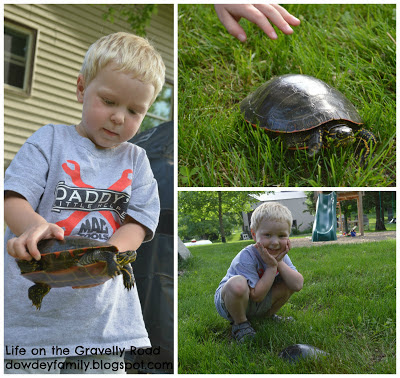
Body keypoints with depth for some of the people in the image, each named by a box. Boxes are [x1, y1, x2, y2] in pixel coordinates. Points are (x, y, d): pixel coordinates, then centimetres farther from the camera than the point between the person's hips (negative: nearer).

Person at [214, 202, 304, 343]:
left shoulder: (281, 255, -8)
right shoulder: (246, 257, -29)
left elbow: (298, 285, -19)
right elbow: (257, 296, -30)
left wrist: (279, 263, -26)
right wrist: (272, 266, -30)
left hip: (258, 305, 7)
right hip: (228, 300, -6)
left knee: (290, 282, -10)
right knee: (238, 283, -40)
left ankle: (268, 315, 14)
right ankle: (239, 323, -11)